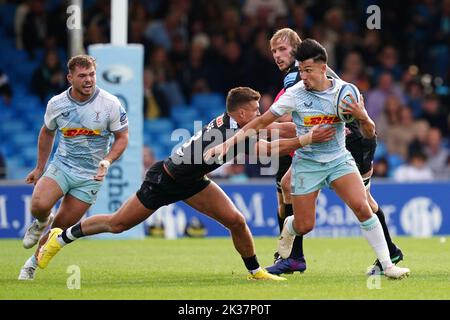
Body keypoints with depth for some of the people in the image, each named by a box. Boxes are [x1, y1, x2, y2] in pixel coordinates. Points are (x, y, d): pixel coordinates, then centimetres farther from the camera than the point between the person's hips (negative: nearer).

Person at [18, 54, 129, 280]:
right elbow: (47, 132, 14)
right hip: (61, 166, 1)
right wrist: (40, 168, 19)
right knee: (39, 206, -25)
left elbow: (122, 138, -2)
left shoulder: (110, 104, -12)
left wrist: (107, 161, -19)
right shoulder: (56, 104, -5)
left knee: (63, 226, 0)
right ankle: (42, 222, 12)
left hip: (91, 175, -1)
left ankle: (34, 263, 22)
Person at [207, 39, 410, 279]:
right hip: (307, 164, -1)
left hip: (339, 159, 1)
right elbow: (261, 122, -8)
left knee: (361, 206, -21)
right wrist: (228, 143, -15)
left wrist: (363, 117, -23)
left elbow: (369, 133, 0)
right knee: (304, 226, -1)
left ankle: (387, 264, -12)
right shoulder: (295, 94, -13)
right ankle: (289, 228, 39)